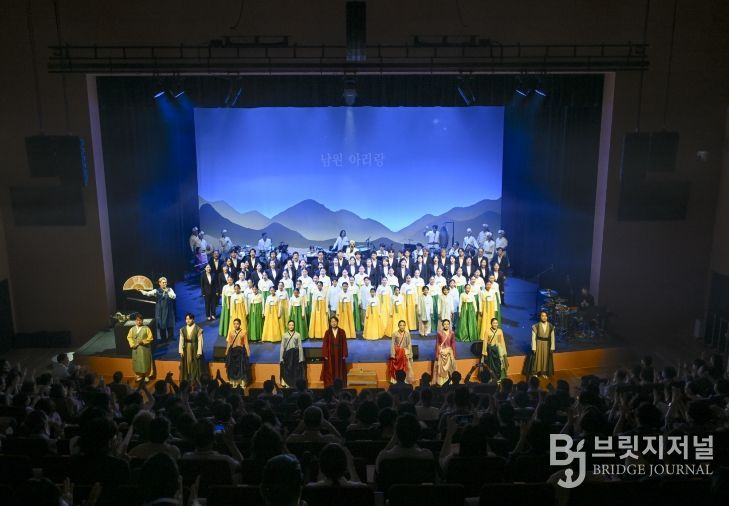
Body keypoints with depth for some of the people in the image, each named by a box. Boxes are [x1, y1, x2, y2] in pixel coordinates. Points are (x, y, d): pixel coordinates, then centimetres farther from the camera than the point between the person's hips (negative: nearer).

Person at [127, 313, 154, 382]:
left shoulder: (146, 328, -8)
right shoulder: (132, 329, 2)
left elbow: (150, 338, -7)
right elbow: (129, 337, 7)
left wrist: (143, 341, -19)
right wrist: (132, 344, -7)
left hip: (144, 348, -3)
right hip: (136, 349, 3)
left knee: (145, 362, 2)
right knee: (137, 362, 10)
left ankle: (147, 376, 17)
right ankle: (139, 376, 26)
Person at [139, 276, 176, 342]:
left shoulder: (169, 290, 5)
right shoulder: (157, 291, 1)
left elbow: (174, 297, -7)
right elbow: (148, 293, -14)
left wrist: (167, 292, -19)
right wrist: (141, 291, -31)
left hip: (169, 311, 1)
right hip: (160, 312, -1)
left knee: (170, 325, 2)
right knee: (161, 325, 0)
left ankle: (170, 339, 14)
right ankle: (163, 340, 11)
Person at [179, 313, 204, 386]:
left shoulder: (198, 329, -9)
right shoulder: (183, 329, 3)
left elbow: (200, 341, -9)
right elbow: (181, 341, 5)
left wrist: (199, 352, -12)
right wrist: (181, 351, -1)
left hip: (195, 350, -3)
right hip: (186, 350, 3)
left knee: (195, 367, 1)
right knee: (186, 366, 7)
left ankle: (195, 382, 8)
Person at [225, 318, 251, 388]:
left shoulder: (244, 332, -5)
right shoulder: (231, 332, 3)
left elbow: (246, 343, -3)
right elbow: (229, 343, 8)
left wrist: (248, 353, -6)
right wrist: (227, 352, 8)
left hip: (241, 351, -2)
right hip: (232, 351, 3)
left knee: (242, 367, -1)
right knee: (233, 367, 6)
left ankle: (243, 383, 9)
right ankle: (234, 382, 17)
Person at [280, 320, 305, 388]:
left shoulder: (298, 335, 3)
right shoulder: (285, 335, 6)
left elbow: (300, 347, 0)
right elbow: (282, 347, 5)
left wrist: (301, 359, -4)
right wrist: (281, 358, 0)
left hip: (295, 355, -1)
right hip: (287, 355, 1)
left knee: (296, 371, -1)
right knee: (287, 370, -2)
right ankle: (287, 385, 4)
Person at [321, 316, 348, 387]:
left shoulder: (342, 332, 2)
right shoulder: (327, 332, 1)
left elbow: (344, 344, 1)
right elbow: (325, 344, -1)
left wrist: (344, 354, -4)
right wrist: (325, 355, -8)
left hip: (339, 354, 1)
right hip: (330, 354, 0)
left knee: (339, 371, 4)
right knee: (330, 371, 0)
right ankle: (330, 386, 5)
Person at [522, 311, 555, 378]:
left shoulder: (551, 326, -2)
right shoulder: (536, 326, -11)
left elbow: (552, 337, 3)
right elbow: (533, 338, -9)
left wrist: (552, 348, 1)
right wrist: (534, 348, -11)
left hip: (547, 345, 3)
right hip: (538, 344, -3)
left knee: (546, 359, 12)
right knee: (537, 358, 3)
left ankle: (544, 373, 26)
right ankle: (535, 373, 14)